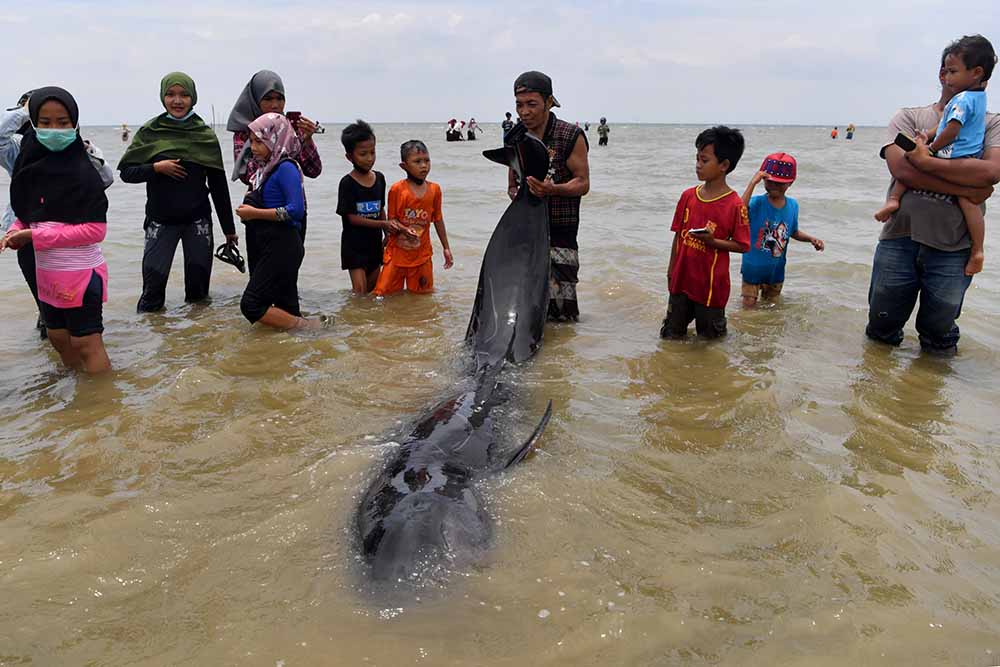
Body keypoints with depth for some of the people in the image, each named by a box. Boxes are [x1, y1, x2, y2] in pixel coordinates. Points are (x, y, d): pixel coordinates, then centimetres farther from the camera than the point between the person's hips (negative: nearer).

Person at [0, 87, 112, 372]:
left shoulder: (82, 172, -16)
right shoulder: (33, 163, 3)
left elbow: (96, 230, -19)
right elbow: (26, 213, 15)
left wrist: (34, 236, -19)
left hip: (81, 272, -7)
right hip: (47, 272, 8)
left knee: (86, 343, 1)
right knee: (59, 338, 19)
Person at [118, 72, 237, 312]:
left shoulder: (205, 134, 2)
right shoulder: (150, 132, 1)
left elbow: (218, 184, 4)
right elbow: (126, 171, 2)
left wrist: (229, 228, 5)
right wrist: (156, 168, -16)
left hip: (198, 220, 1)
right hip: (160, 220, 0)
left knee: (199, 282, 5)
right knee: (154, 278, -3)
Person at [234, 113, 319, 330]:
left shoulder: (286, 167, -13)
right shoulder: (266, 168, 14)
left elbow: (296, 210, -22)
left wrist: (255, 213, -17)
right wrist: (250, 207, 6)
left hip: (282, 247, -9)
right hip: (266, 247, 9)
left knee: (252, 304, -12)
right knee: (285, 310, 11)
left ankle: (306, 327, -5)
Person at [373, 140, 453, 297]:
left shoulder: (434, 189, -1)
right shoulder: (397, 189, -11)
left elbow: (438, 220, 8)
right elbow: (391, 219, -6)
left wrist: (446, 247, 11)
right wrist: (404, 229, -28)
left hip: (422, 253, 2)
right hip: (398, 251, -2)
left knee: (422, 292, 13)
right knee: (385, 293, 2)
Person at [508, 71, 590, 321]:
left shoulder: (571, 137, -6)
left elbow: (583, 183, -6)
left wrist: (552, 189, -25)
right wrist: (518, 195, -5)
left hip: (559, 233, -5)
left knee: (561, 315, -7)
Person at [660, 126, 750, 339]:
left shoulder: (734, 205, -14)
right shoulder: (688, 196, 1)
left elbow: (742, 245, -11)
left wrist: (712, 241, -25)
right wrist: (671, 270, 11)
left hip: (712, 285, -5)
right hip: (682, 279, 5)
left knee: (710, 337, 13)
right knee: (670, 335, 16)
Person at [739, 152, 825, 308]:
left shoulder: (793, 205, -3)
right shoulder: (757, 203, -18)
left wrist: (811, 239, -5)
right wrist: (752, 183, -40)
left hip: (776, 270, 4)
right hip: (753, 268, -4)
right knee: (749, 306, 6)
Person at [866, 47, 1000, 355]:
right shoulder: (909, 118, 5)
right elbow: (901, 169, -13)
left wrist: (925, 161, -16)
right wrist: (969, 189, -13)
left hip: (953, 251, 0)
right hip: (900, 240, 0)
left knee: (938, 339, 14)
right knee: (881, 330, 14)